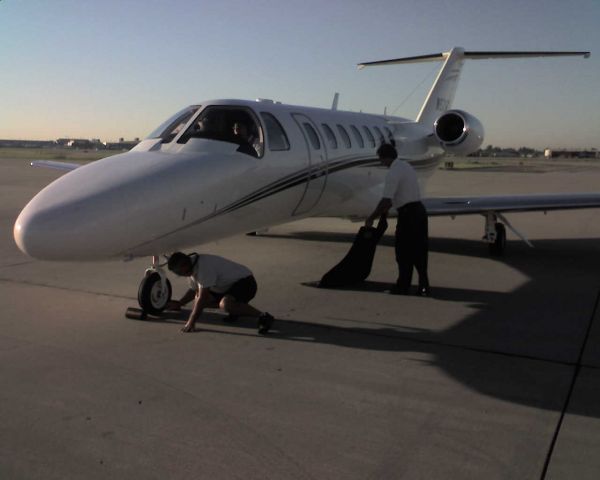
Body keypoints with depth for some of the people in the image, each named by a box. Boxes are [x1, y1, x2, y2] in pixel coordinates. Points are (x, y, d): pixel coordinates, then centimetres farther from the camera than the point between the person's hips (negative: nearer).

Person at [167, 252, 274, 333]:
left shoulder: (204, 267, -27)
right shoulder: (192, 267, 4)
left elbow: (202, 298, -28)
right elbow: (194, 290, 23)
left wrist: (191, 322, -24)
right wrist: (179, 303, 15)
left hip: (245, 282, -10)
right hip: (228, 286, 10)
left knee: (225, 304, -36)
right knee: (198, 300, 5)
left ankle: (263, 316, -27)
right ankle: (236, 308, 11)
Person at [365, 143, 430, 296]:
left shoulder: (393, 173, -15)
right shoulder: (407, 166, 14)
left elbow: (386, 200, -21)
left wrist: (371, 218, -13)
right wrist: (387, 208, 27)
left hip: (407, 214, -9)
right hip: (420, 210, 9)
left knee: (404, 252, 2)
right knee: (419, 251, 11)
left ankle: (403, 287, 10)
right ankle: (423, 287, 13)